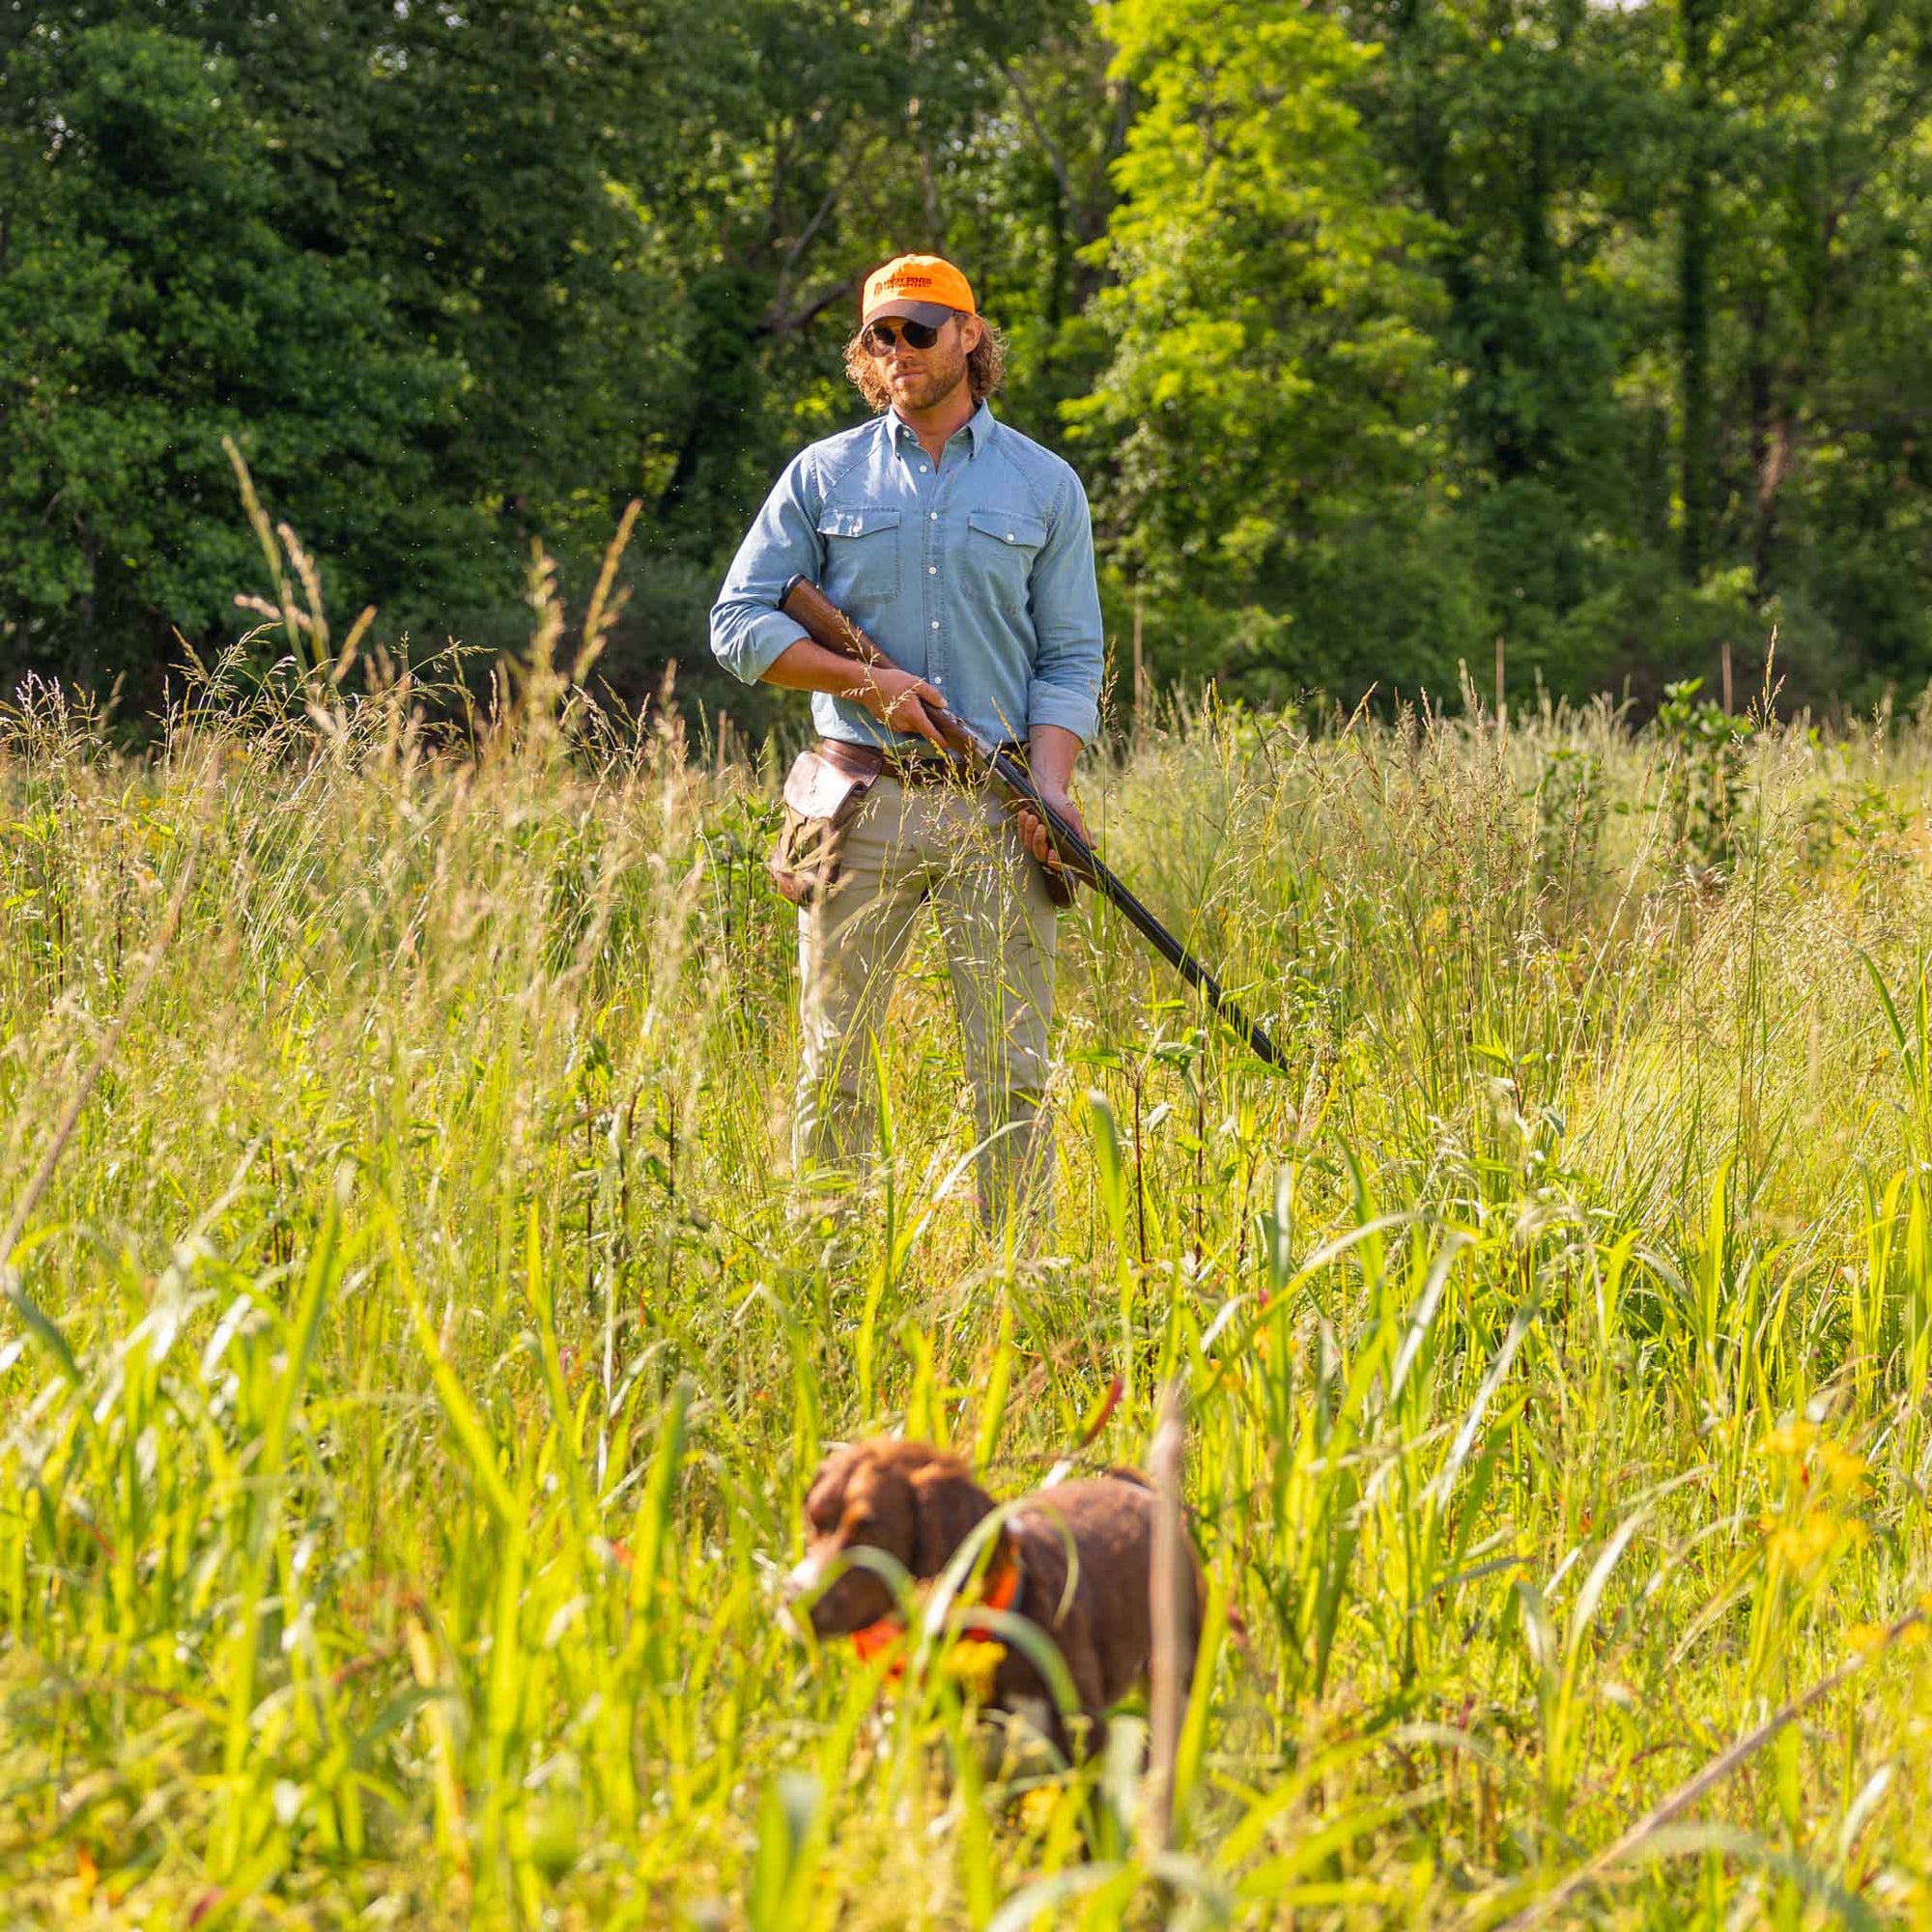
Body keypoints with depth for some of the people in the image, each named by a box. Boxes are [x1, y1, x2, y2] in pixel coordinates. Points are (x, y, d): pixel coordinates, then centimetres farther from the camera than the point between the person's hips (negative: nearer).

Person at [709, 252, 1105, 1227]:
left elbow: (1070, 656, 8)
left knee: (1013, 1070, -3)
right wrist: (865, 680, -7)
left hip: (996, 813, 0)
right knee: (832, 1064, 1)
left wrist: (1050, 780, -8)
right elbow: (739, 622, 6)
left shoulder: (1044, 485, 10)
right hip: (864, 805, 0)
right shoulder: (824, 476, 8)